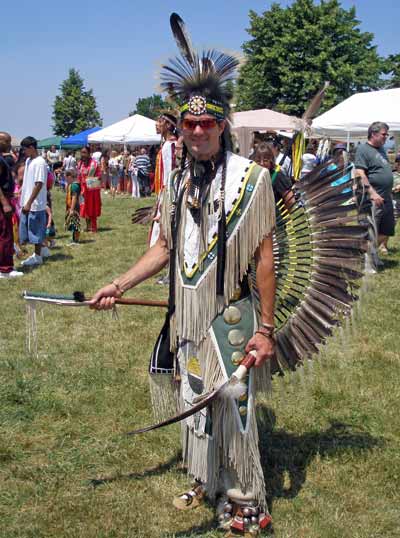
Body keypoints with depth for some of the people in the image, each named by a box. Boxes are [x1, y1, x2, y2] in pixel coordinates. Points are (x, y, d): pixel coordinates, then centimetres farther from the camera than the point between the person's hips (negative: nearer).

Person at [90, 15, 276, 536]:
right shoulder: (178, 182, 7)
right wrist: (119, 285, 9)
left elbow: (264, 258, -12)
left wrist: (266, 328, -13)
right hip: (184, 315, 6)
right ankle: (204, 482, 37)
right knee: (193, 403, 17)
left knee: (232, 409, -1)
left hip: (228, 316, -6)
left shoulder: (249, 177, -12)